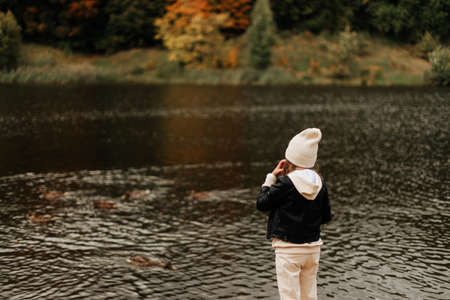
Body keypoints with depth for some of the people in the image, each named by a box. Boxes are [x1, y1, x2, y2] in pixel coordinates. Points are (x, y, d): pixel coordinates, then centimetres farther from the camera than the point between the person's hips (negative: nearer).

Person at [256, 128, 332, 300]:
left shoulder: (285, 183, -17)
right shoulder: (319, 183, 0)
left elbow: (261, 204, -7)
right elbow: (326, 217, 6)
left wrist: (271, 177, -3)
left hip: (288, 249, -5)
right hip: (313, 248, 6)